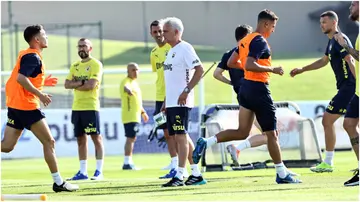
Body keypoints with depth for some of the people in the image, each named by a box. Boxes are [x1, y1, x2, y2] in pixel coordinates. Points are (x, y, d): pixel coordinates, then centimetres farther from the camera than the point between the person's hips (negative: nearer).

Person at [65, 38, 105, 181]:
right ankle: (82, 172, 12)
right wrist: (81, 82, -9)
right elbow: (67, 84, 7)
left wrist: (75, 84, -4)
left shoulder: (95, 64, -6)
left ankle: (99, 171, -4)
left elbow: (91, 85, -17)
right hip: (76, 107, 7)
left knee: (96, 138, -5)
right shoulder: (75, 66, 15)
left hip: (90, 107, -7)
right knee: (80, 139, 8)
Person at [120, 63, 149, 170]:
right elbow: (125, 87, -38)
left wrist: (143, 112, 36)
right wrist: (128, 90, -60)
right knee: (130, 138, -12)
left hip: (135, 116, 10)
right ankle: (127, 163, -14)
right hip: (130, 116, -10)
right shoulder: (127, 81, -11)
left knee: (132, 138, 13)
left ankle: (129, 162, 18)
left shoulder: (134, 82, 19)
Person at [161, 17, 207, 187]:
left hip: (181, 102, -10)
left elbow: (199, 70, -18)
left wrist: (186, 91, -21)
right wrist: (166, 101, 22)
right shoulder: (171, 51, 19)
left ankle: (179, 176, -11)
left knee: (180, 136, -10)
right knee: (182, 136, 11)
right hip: (171, 102, 10)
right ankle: (196, 174, 16)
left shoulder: (185, 48, -10)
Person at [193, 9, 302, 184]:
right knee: (271, 133, 1)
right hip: (259, 89, -9)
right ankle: (282, 174, 8)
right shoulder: (260, 41, -16)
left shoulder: (245, 40, 12)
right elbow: (249, 65, -28)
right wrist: (272, 69, -20)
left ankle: (206, 143, -7)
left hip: (246, 87, 9)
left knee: (242, 133, 9)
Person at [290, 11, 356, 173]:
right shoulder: (332, 41, 17)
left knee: (328, 120, -7)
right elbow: (324, 61, 32)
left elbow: (350, 62, -23)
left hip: (348, 87, -10)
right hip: (346, 87, 10)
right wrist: (302, 70, 31)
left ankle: (328, 163, -1)